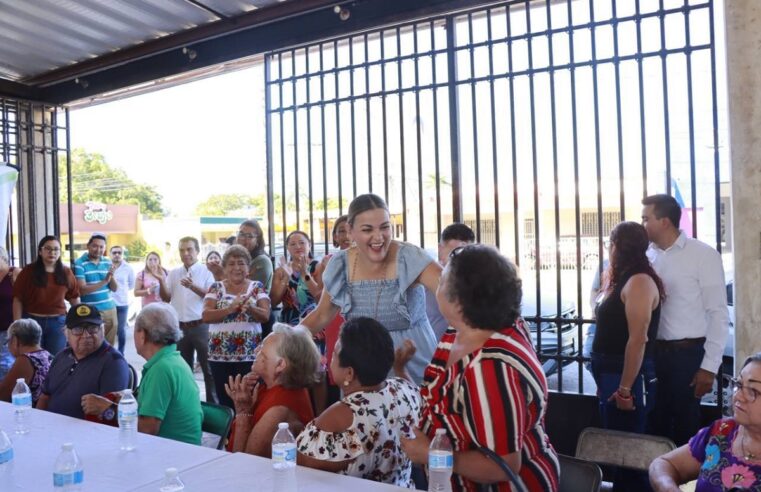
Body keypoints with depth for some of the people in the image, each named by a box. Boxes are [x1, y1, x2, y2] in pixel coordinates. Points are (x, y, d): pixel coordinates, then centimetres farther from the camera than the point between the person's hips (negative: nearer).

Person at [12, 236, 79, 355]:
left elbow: (74, 297, 10)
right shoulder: (29, 271, -3)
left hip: (58, 322, 2)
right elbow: (18, 299, -4)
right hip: (32, 321, -2)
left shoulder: (66, 272, 3)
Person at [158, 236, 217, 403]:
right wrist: (161, 281, -6)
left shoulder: (206, 272, -1)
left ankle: (213, 403, 7)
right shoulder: (173, 273, 11)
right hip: (179, 327, 4)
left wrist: (193, 287, -25)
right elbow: (166, 298, 11)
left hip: (200, 326, -4)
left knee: (208, 368, 0)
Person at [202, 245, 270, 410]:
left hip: (250, 354, -1)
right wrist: (230, 309, -20)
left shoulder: (257, 287, 6)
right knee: (225, 400, 3)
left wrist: (249, 308, -24)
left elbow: (265, 315, -4)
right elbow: (205, 316, -4)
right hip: (220, 355, 1)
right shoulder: (216, 287, 7)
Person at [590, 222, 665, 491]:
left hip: (628, 378, -9)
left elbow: (638, 339, -22)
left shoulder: (639, 281, -16)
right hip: (611, 375, 9)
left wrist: (625, 388, -23)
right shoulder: (623, 281, 14)